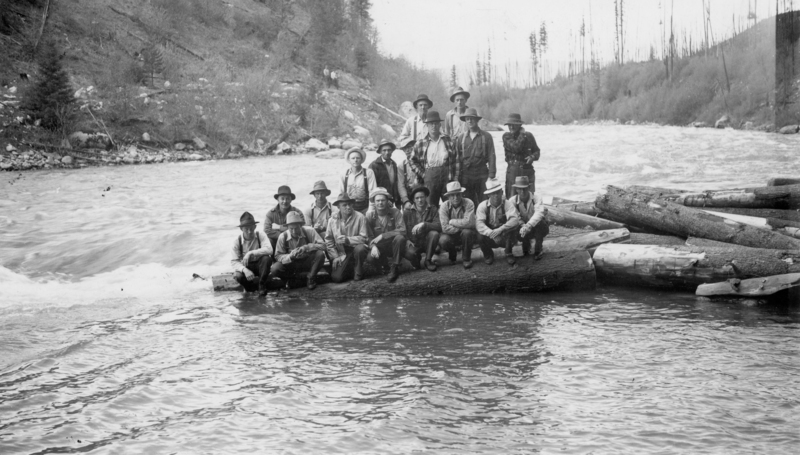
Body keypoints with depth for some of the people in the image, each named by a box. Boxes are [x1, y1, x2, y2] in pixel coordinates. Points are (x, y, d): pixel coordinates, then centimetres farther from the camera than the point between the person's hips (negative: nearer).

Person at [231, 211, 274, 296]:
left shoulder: (260, 235, -13)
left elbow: (269, 249, -30)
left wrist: (251, 253, -38)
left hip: (260, 265, 0)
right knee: (238, 276, -32)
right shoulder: (237, 240, -11)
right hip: (245, 266, 0)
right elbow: (234, 261, -14)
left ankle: (262, 285, -14)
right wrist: (244, 270, -33)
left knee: (267, 258, -33)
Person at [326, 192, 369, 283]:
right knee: (336, 278, -14)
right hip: (341, 253, 2)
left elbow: (363, 238, -14)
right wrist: (334, 256, -4)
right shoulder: (333, 219, -2)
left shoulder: (360, 217, -12)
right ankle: (349, 268, 22)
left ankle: (358, 272, -7)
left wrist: (348, 240, -27)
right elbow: (328, 240, 4)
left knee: (360, 248, -37)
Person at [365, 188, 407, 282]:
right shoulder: (370, 214, -5)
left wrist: (382, 236, -26)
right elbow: (368, 235, -7)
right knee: (370, 257, -30)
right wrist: (373, 246, -29)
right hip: (379, 246, 1)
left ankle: (394, 268, -16)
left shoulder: (395, 212, -10)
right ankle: (385, 264, 8)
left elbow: (402, 230, -23)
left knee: (400, 238, -34)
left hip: (392, 244, -1)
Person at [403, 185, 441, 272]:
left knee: (434, 233, -32)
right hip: (414, 243, -1)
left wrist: (424, 224, -33)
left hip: (427, 242, 1)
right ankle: (416, 260, 6)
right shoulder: (407, 213, -2)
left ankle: (428, 261, -9)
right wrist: (408, 241, -17)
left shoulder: (433, 211, -4)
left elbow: (440, 226, -20)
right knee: (409, 253, -35)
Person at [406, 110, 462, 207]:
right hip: (429, 176, -1)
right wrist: (422, 174, 2)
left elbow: (457, 159, 5)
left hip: (447, 175, 1)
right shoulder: (421, 144, 6)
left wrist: (455, 179, -3)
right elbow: (412, 160, 13)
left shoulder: (448, 141, 7)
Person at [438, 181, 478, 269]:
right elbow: (445, 227, -23)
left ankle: (466, 258, -9)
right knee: (443, 241, -30)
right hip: (452, 235, 1)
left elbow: (469, 222, -32)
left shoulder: (468, 203, -18)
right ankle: (452, 254, 8)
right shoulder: (444, 206, -14)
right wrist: (461, 226, -25)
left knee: (467, 232, -35)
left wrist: (451, 221, -21)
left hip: (467, 235, -1)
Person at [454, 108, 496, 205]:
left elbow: (491, 156, -1)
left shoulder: (486, 136, 2)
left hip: (482, 175, -2)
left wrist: (491, 175, -9)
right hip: (465, 176, 2)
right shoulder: (461, 138, 10)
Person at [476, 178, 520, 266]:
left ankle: (508, 254, -4)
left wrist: (500, 229, -45)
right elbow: (479, 223, -23)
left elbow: (515, 220, -29)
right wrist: (491, 233, -41)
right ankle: (488, 255, 4)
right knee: (480, 236, -30)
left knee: (511, 229, -30)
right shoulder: (483, 206, -10)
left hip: (504, 238, -1)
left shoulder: (507, 204, -12)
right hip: (490, 239, 1)